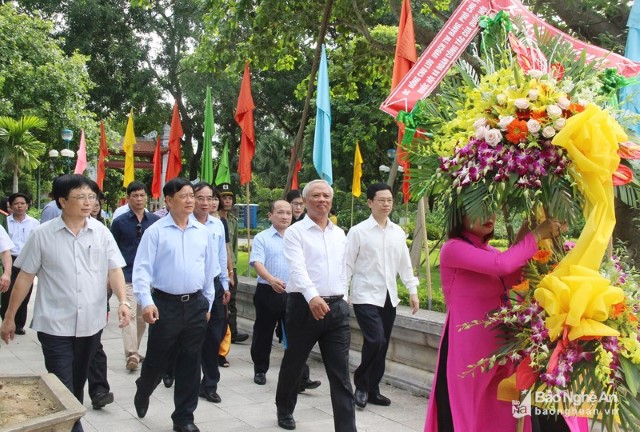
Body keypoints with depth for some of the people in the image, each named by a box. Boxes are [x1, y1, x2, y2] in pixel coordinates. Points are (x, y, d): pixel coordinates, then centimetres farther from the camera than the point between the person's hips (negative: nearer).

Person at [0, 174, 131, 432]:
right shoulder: (42, 234, -5)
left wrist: (122, 301, -16)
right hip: (55, 325, -3)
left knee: (77, 385, 19)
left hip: (91, 323, 3)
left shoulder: (101, 232, 0)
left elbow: (114, 269, 0)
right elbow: (25, 277, 1)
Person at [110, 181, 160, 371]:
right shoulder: (119, 222, 0)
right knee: (129, 313, -14)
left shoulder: (155, 221, 5)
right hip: (127, 276, -3)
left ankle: (134, 352, 26)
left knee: (143, 316, 11)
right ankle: (131, 355, -15)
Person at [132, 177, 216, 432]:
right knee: (157, 359, 8)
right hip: (165, 304, -3)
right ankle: (142, 393, 42)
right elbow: (142, 269, -10)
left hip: (196, 304, 3)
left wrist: (207, 303, 14)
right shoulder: (155, 231, -6)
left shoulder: (203, 232, 6)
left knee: (190, 363, 9)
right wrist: (146, 302, -19)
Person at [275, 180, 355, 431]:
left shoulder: (339, 234, 13)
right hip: (304, 306, -4)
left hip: (337, 308, 4)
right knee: (293, 364, 15)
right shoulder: (295, 232, -5)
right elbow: (297, 268, -21)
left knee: (340, 374, 0)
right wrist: (312, 297, -35)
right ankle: (284, 410, 39)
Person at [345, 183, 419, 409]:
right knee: (375, 341, -15)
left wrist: (412, 291, 11)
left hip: (389, 297, 5)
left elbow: (405, 264, 14)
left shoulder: (398, 232, 8)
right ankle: (361, 385, 8)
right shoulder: (358, 231, -7)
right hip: (366, 297, -5)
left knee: (382, 344, 9)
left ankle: (373, 390, 23)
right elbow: (347, 264, -6)